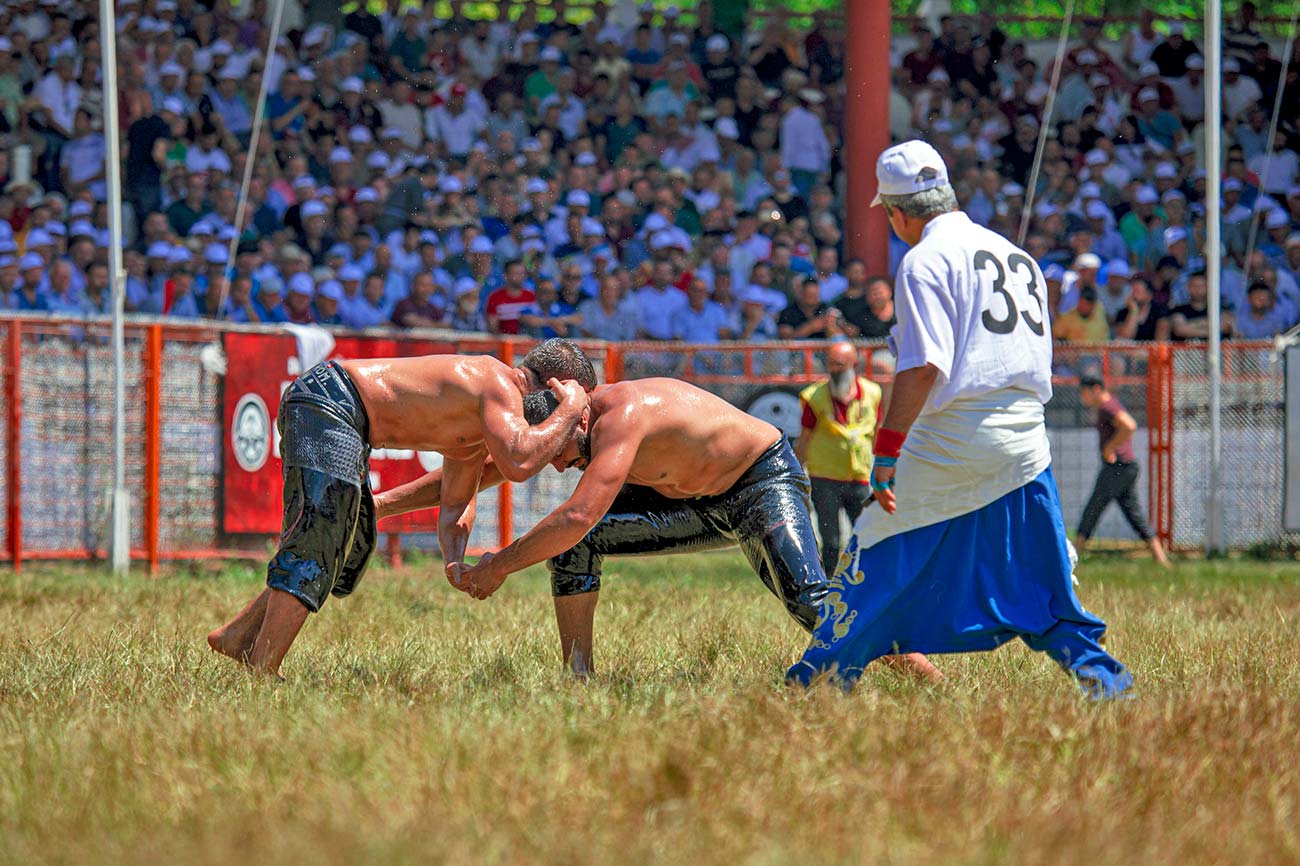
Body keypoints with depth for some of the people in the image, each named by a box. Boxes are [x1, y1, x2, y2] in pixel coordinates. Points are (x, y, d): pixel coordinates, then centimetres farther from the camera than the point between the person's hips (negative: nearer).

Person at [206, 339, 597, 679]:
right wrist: (571, 410, -15)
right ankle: (261, 671, -18)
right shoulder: (500, 387, -12)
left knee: (355, 545, 17)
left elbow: (455, 506, 21)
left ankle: (238, 635, 21)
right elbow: (517, 463, -30)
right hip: (326, 401, -11)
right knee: (319, 538, -15)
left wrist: (456, 562, 2)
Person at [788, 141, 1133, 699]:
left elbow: (924, 366, -16)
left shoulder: (926, 260, -5)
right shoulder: (1019, 257, 18)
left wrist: (887, 450, -18)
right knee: (1040, 584, 12)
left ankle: (823, 677, 7)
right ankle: (1097, 670, -3)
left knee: (878, 558, 5)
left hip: (951, 442, -6)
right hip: (1026, 446, 6)